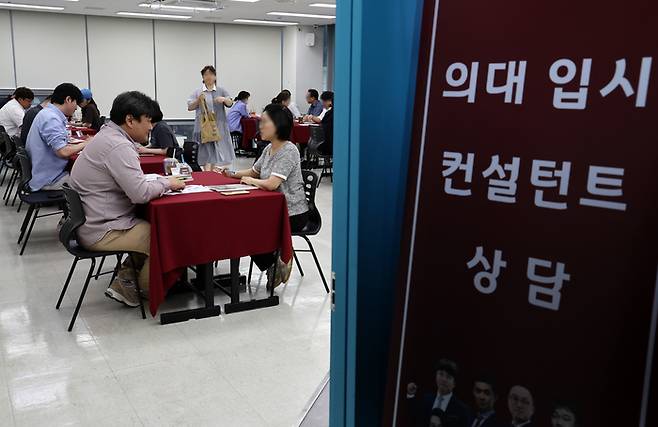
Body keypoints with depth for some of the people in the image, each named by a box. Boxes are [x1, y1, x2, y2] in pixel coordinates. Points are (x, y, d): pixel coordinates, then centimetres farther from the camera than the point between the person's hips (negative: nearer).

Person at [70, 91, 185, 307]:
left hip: (93, 221, 11)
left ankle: (126, 279, 15)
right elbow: (140, 193, -26)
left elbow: (131, 182, 18)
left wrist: (160, 181, 3)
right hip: (102, 232, -11)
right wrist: (167, 183, -9)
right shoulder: (118, 146, -22)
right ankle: (138, 287, 13)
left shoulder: (108, 136, 12)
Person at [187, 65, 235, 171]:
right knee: (207, 151, -8)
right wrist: (198, 100, -16)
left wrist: (224, 99, -18)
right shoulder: (197, 92, 6)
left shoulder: (221, 91, 11)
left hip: (219, 126, 2)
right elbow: (190, 107, 2)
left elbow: (230, 103, 4)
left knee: (220, 152, 7)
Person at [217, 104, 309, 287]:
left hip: (293, 214, -9)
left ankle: (274, 265, 11)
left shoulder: (288, 151, -21)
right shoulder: (269, 149, 7)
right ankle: (275, 263, 12)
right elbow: (254, 171, 22)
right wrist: (233, 174, 6)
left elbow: (271, 184, -30)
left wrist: (250, 181, -12)